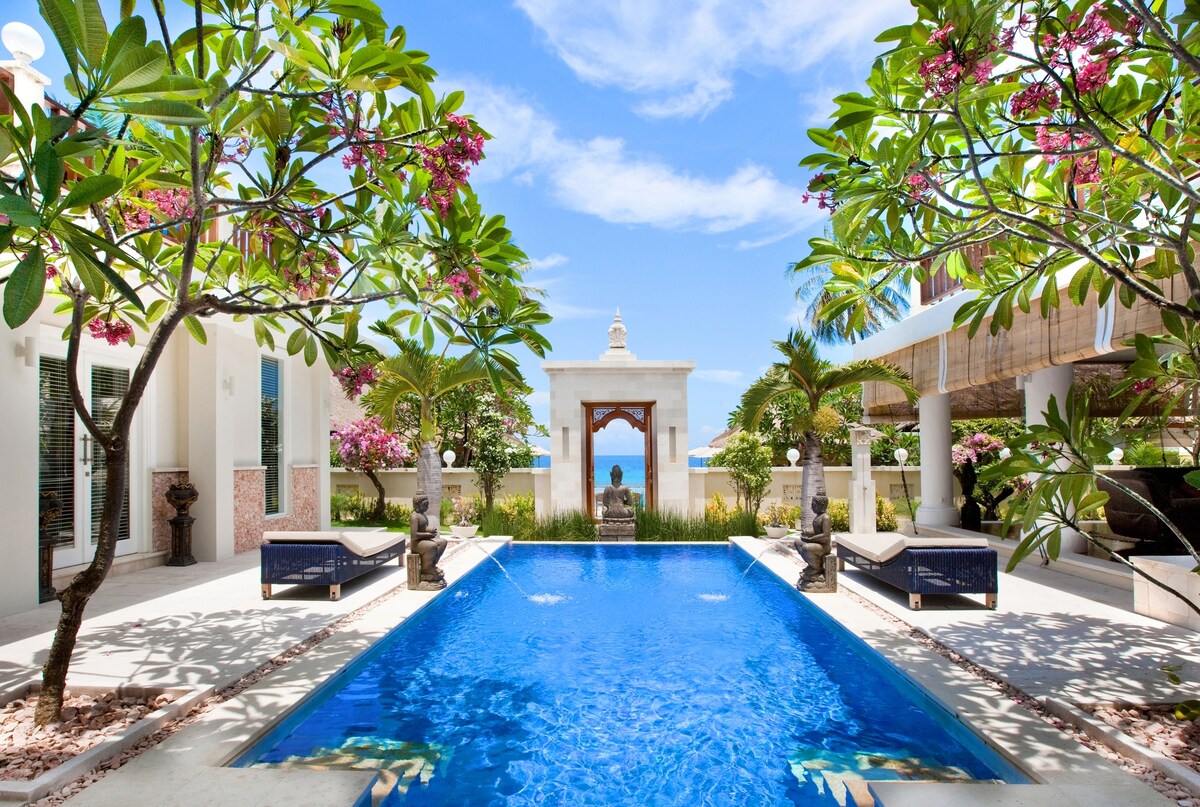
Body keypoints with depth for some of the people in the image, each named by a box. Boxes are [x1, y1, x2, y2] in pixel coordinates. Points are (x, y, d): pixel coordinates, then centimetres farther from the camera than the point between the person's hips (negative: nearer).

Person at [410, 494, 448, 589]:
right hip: (416, 543, -11)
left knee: (443, 541, 10)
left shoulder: (423, 515, 14)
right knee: (432, 546, -35)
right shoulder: (415, 517, -19)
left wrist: (430, 529, -2)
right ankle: (425, 572, -21)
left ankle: (432, 566, 10)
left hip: (424, 540, 11)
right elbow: (414, 535, -27)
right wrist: (428, 534, -21)